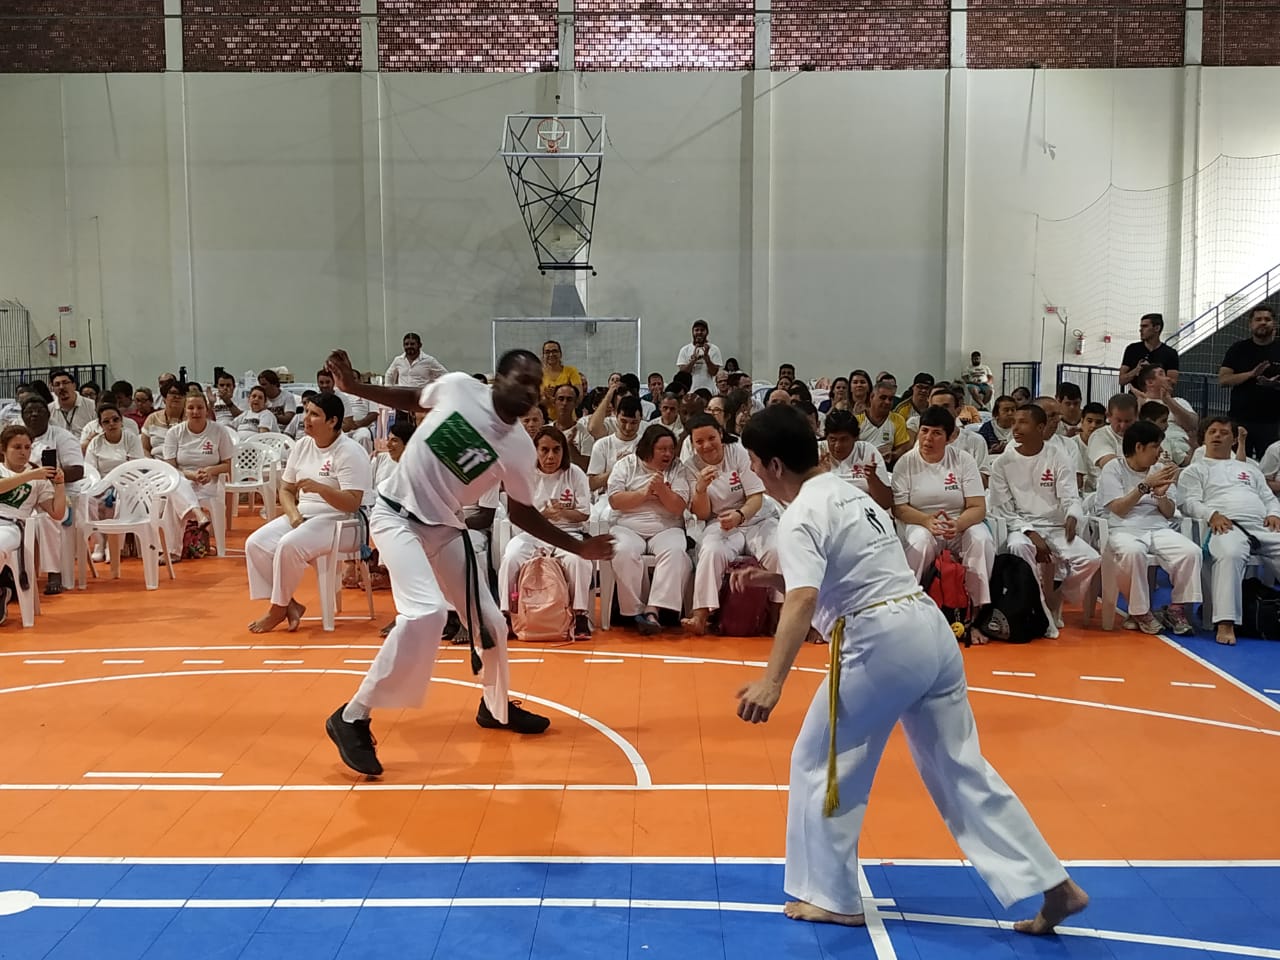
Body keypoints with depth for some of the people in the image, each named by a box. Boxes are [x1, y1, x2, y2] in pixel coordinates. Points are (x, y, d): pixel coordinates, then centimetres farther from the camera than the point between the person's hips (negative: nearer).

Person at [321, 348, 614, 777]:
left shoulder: (520, 449, -9)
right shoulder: (458, 386, -14)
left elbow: (522, 513, 4)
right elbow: (413, 399, 7)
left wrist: (579, 547, 1)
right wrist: (354, 386, -1)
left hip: (444, 529, 5)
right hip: (396, 515, -4)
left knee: (490, 623, 8)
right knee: (427, 612, -26)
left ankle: (496, 708, 38)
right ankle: (352, 718, -15)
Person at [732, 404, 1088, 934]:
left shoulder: (800, 515, -10)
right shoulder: (847, 491, 19)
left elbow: (803, 600, -26)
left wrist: (771, 681, -33)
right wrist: (775, 573, 34)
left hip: (882, 645, -9)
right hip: (929, 631, 9)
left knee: (820, 765, 8)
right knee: (961, 769, 14)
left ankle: (831, 896, 18)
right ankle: (1054, 885, 16)